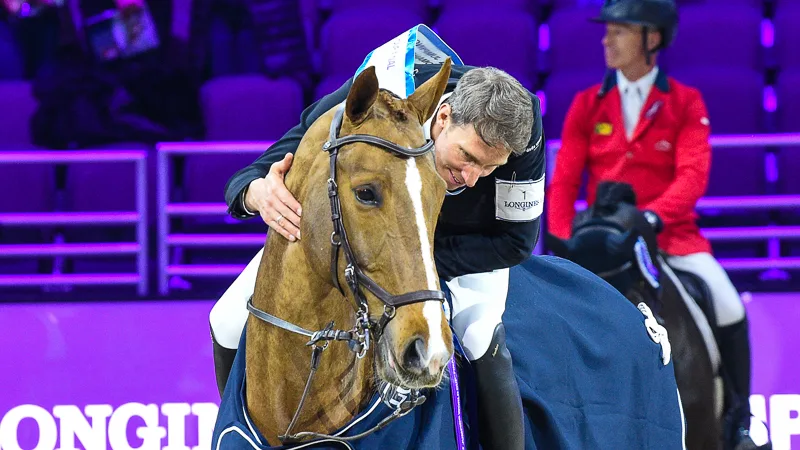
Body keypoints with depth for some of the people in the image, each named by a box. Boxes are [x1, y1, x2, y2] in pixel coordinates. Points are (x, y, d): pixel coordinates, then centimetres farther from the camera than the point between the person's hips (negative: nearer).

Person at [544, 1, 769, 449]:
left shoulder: (686, 103, 0)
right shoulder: (587, 105, 6)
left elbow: (693, 175, -13)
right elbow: (563, 181, 3)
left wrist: (654, 214, -31)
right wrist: (562, 244, -12)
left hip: (672, 235, -2)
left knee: (729, 311, -20)